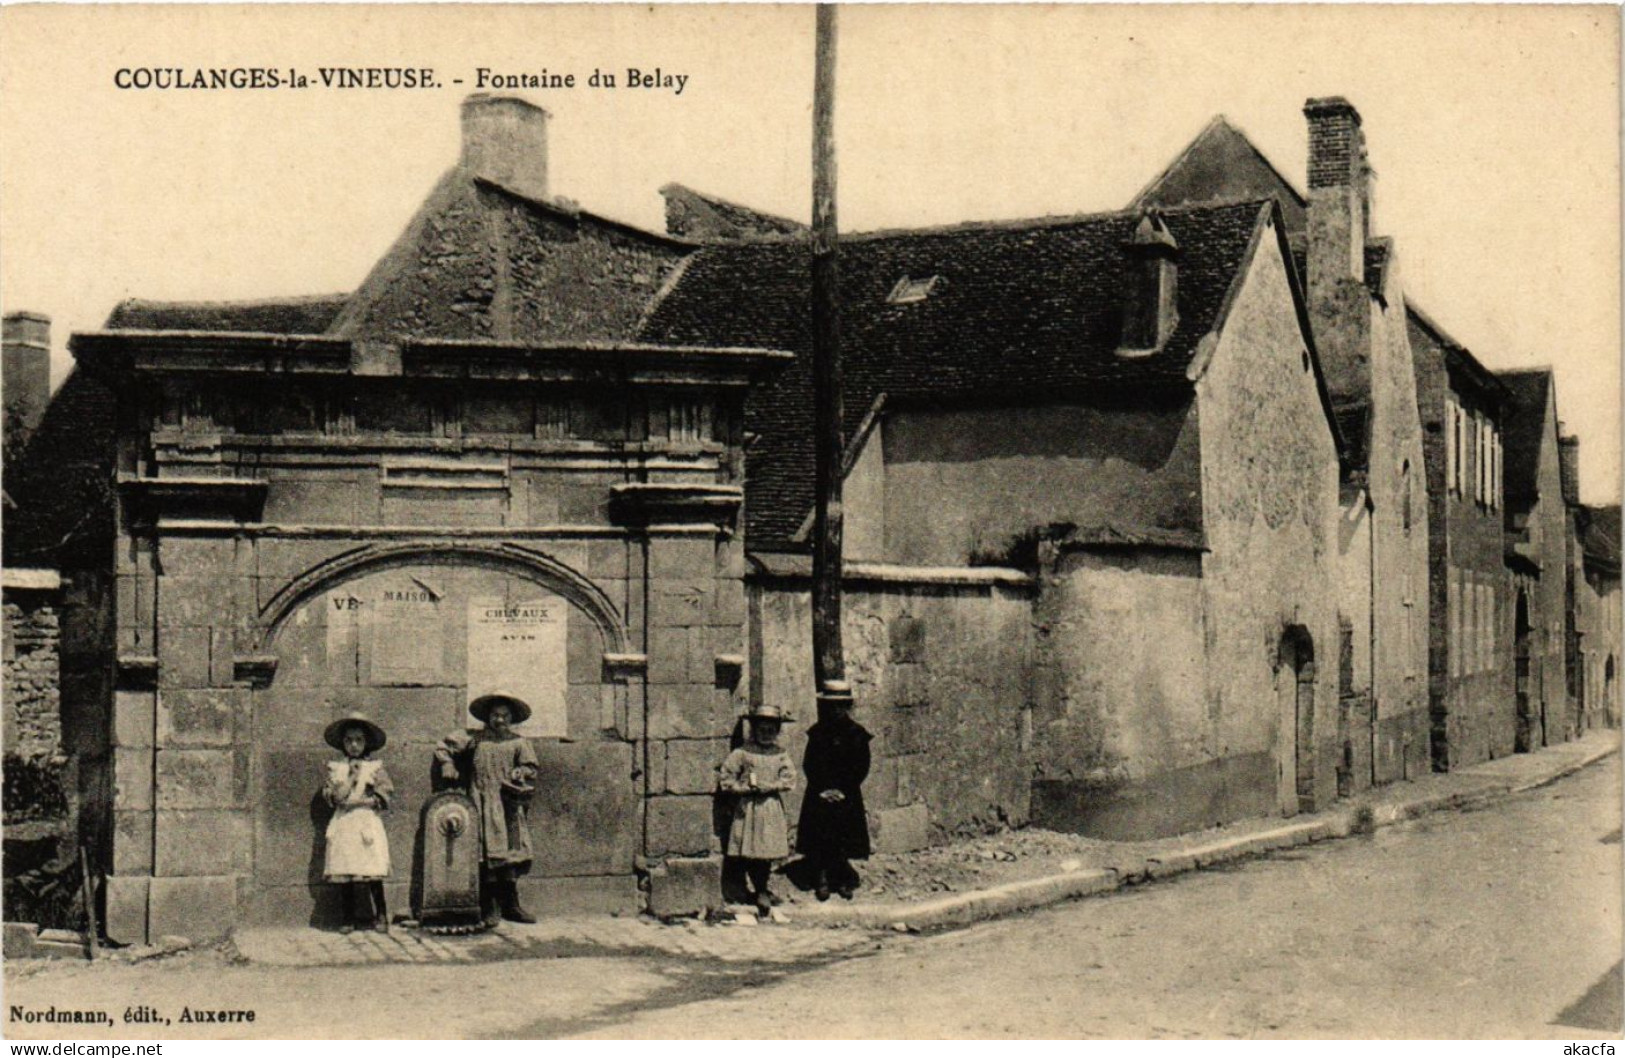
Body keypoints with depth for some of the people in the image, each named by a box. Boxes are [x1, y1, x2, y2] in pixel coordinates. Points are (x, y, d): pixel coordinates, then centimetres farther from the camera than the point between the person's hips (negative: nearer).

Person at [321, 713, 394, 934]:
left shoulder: (375, 767, 5)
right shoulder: (335, 768, 10)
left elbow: (384, 796, -1)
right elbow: (331, 796, 1)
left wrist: (361, 801, -9)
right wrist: (351, 778, -8)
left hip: (368, 823, -2)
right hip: (344, 824, 2)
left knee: (373, 874, -7)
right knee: (346, 874, 1)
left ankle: (380, 916, 3)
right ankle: (349, 918, 9)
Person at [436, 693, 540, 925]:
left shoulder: (519, 743, 11)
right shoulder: (476, 740, 8)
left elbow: (530, 769, 7)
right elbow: (445, 746, 17)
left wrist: (518, 774, -11)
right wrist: (447, 765, 4)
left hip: (509, 807, 2)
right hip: (483, 806, -2)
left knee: (511, 857, 1)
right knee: (487, 856, -7)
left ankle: (510, 905, 8)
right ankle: (487, 908, -5)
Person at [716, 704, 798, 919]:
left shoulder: (780, 755, 8)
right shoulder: (742, 754, 1)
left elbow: (789, 780, 0)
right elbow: (724, 778, 1)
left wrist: (765, 786, -12)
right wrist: (745, 788, -10)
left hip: (772, 809, 1)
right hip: (747, 808, -1)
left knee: (767, 853, -3)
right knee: (749, 855, -4)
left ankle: (761, 893, 9)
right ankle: (762, 892, 8)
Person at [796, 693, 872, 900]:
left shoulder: (857, 733, 2)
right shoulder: (818, 732, 5)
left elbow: (862, 767, 0)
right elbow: (809, 764, 3)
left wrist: (842, 790, -8)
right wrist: (822, 789, -8)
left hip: (847, 797, -1)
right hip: (820, 797, 1)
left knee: (844, 842, -1)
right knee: (819, 838, -3)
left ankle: (844, 881, 10)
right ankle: (822, 880, 4)